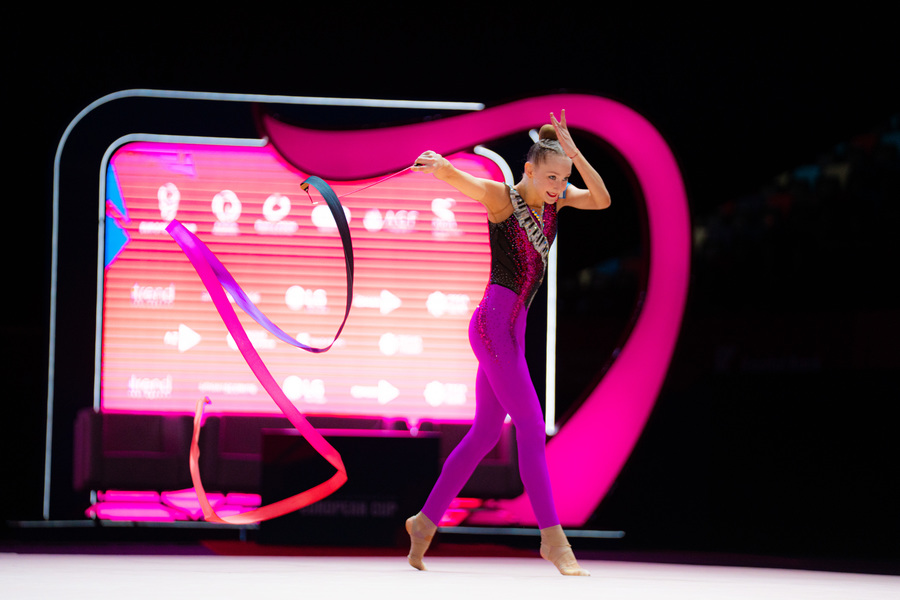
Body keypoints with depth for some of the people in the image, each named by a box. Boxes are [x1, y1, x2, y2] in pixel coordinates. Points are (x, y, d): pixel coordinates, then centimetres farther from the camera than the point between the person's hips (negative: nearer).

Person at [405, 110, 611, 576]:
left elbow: (602, 200, -2)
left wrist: (573, 152, -11)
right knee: (531, 429, -10)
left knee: (484, 433, 13)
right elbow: (455, 178, -25)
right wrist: (438, 165, -48)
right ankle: (553, 538, -8)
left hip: (512, 329, 9)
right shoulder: (501, 197, -8)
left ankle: (426, 522, 22)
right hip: (494, 323, -9)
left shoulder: (553, 200, 10)